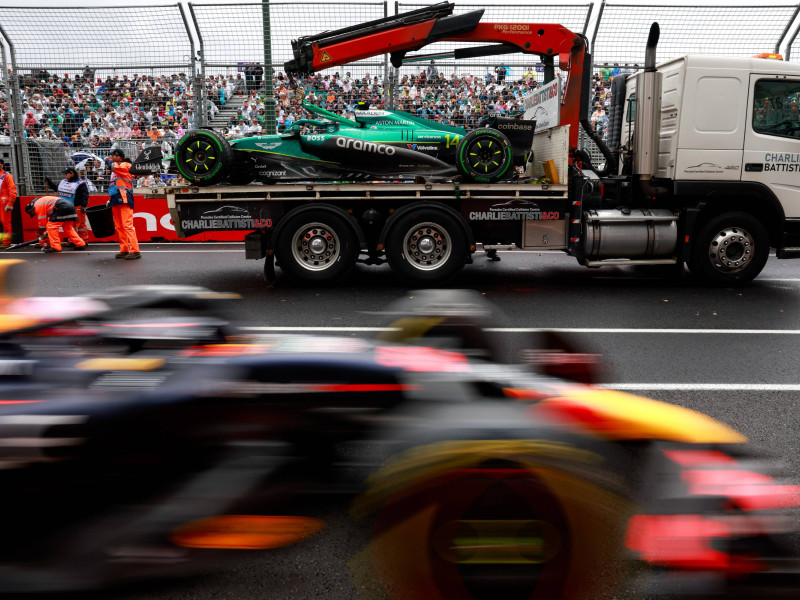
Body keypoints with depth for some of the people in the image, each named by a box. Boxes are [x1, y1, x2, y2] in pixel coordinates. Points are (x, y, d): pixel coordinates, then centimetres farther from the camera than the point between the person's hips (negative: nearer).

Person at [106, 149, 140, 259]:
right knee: (119, 227, 8)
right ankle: (124, 250, 13)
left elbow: (113, 166, -21)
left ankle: (135, 251, -18)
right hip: (116, 200, 9)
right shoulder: (116, 169, 25)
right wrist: (110, 199, 19)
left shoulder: (125, 165, -1)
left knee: (127, 225, -15)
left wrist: (109, 161, 1)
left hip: (124, 199, -9)